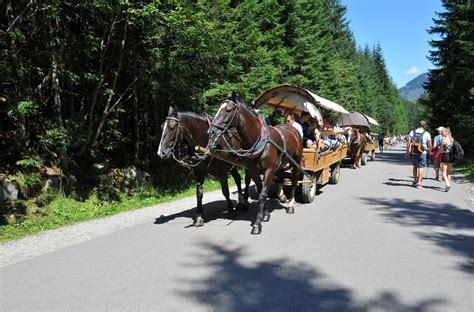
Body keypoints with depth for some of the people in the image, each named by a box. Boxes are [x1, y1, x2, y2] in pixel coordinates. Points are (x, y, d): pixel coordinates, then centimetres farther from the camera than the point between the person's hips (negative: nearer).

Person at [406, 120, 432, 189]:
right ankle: (419, 183, 0)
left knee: (415, 166, 18)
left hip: (414, 152, 3)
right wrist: (429, 150, 14)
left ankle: (415, 181, 26)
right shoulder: (426, 133, -5)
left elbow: (408, 143, 0)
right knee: (421, 167, 2)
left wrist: (407, 152, 6)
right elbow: (430, 145, -4)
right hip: (423, 153, -3)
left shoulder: (412, 132, 1)